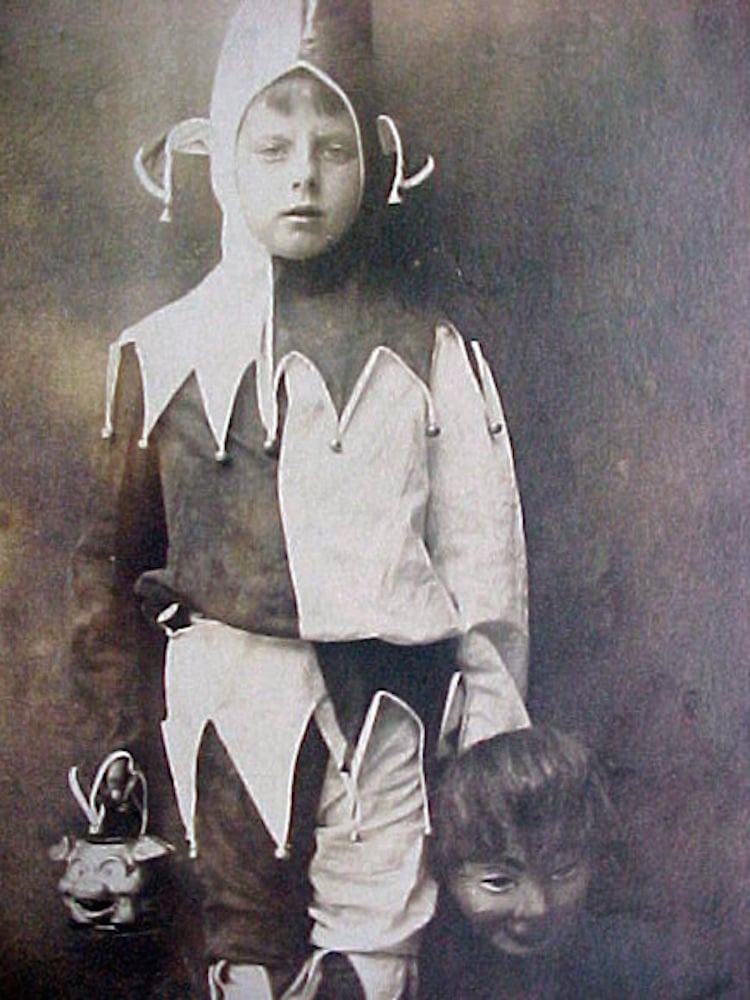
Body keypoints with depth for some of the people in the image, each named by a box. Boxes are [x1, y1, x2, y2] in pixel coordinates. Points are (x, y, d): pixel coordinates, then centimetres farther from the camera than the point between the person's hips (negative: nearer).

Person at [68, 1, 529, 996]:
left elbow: (484, 559, 4)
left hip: (381, 698, 0)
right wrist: (123, 724, 8)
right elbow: (116, 551, 9)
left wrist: (492, 748, 4)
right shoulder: (165, 350, 3)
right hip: (224, 695, 1)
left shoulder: (429, 354, 2)